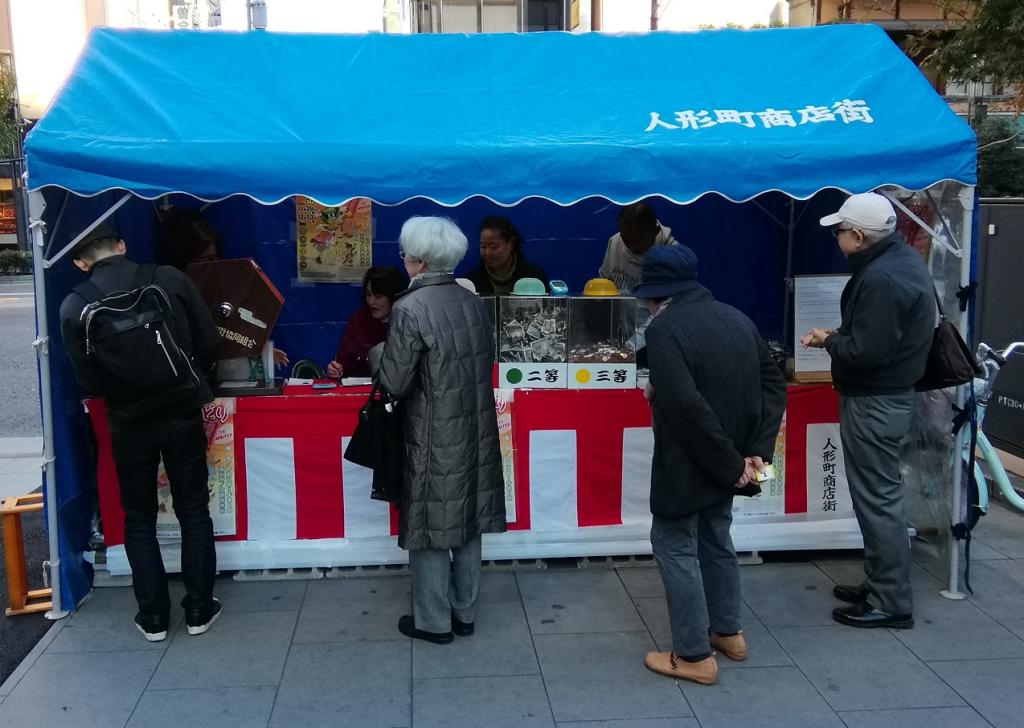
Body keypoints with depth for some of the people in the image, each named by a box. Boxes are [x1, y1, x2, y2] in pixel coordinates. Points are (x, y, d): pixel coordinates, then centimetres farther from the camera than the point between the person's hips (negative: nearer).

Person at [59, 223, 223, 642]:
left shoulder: (74, 307, -9)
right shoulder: (170, 280, -9)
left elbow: (89, 382, -7)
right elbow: (210, 342, -5)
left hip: (129, 423, 0)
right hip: (183, 415, 1)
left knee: (139, 520, 15)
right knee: (194, 512, 14)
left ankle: (153, 617, 20)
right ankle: (199, 610, 20)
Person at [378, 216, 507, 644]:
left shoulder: (410, 309, -18)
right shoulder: (472, 302, 3)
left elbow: (394, 383, -17)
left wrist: (385, 362, 4)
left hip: (434, 440, -6)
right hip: (474, 432, 7)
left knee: (429, 527, 7)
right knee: (466, 521, 16)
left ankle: (433, 621, 18)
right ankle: (464, 613, 28)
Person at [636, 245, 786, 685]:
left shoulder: (664, 329, -18)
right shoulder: (736, 318, 5)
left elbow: (686, 407, -28)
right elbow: (773, 385, 4)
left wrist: (730, 463, -20)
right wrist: (756, 449, -3)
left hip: (689, 463, -8)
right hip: (726, 459, 8)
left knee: (675, 546, 6)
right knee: (715, 540, 23)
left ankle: (694, 655, 12)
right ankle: (728, 632, 37)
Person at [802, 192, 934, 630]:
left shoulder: (883, 278, -24)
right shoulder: (900, 258, 10)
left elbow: (865, 351, -27)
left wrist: (829, 342, -9)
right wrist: (838, 335, 3)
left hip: (874, 403, -11)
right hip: (885, 395, 11)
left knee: (878, 500, -2)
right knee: (877, 496, 18)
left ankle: (891, 603, 8)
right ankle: (879, 584, 30)